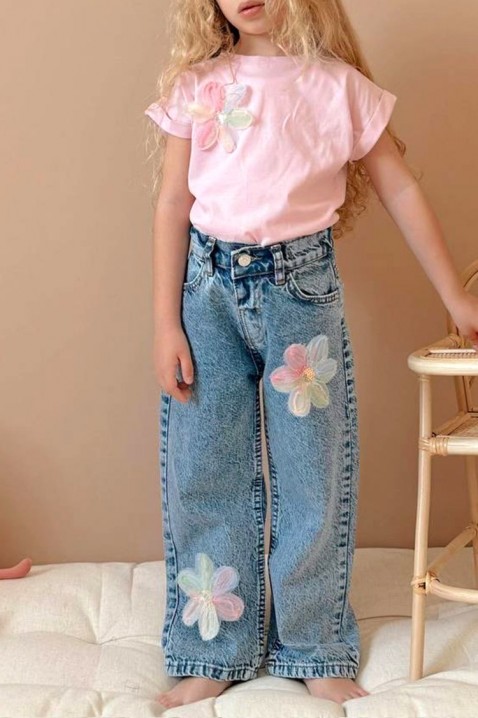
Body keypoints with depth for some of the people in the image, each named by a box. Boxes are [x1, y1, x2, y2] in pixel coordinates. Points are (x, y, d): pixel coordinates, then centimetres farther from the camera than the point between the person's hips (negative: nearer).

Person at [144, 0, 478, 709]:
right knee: (204, 472, 5)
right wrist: (166, 323, -3)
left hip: (302, 285, -1)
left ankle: (316, 651, 22)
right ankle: (213, 656, 20)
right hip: (208, 286, 1)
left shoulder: (339, 85, 1)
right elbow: (172, 206, 2)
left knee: (309, 473, 5)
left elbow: (401, 191, 5)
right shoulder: (198, 85, 3)